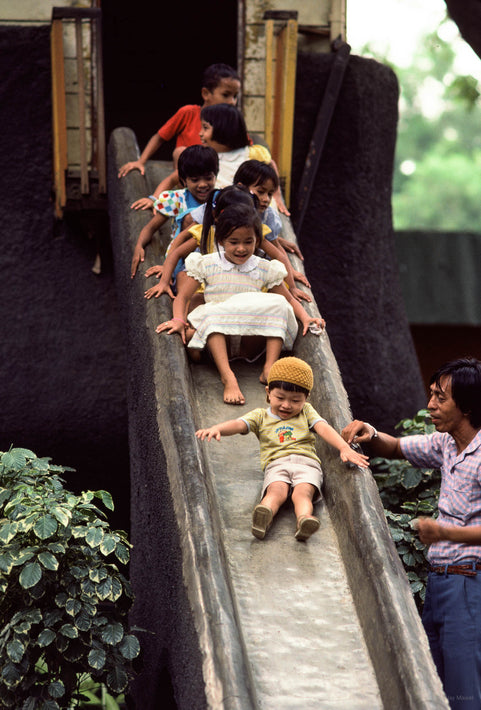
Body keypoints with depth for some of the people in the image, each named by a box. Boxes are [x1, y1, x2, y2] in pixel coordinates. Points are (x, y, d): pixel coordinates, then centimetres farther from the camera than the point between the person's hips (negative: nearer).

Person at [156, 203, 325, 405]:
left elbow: (290, 300, 15)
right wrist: (179, 320, -14)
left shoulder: (264, 269, 9)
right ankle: (227, 375, -47)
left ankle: (269, 369, -29)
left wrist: (305, 317, -5)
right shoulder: (207, 265, 6)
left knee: (278, 304, -21)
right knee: (212, 311, -34)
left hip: (251, 341, 1)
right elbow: (183, 297, 6)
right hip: (218, 340, -1)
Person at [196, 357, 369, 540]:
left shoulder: (306, 412, 26)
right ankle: (264, 515, -62)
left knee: (302, 492, -32)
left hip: (307, 463, 0)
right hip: (276, 465, 0)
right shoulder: (261, 416, 23)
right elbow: (238, 424, 4)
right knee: (277, 491, -33)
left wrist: (344, 448, -12)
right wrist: (216, 428, -20)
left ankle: (304, 518, -61)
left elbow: (324, 428, 7)